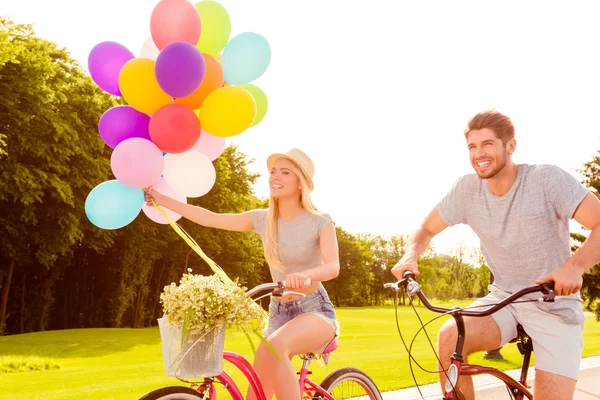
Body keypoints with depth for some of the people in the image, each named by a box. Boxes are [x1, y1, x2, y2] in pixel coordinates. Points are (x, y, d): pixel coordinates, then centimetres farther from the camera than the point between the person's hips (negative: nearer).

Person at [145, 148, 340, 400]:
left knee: (274, 346, -38)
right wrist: (161, 200, 3)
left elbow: (333, 267, -26)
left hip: (315, 311, -5)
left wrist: (304, 275, -48)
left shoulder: (321, 222, -11)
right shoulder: (263, 219, 1)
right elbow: (210, 219, 4)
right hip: (279, 313, 5)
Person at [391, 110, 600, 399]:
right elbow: (426, 229, 5)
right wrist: (410, 257, -18)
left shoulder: (547, 179, -18)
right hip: (503, 299, 3)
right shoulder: (467, 189, -7)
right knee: (450, 337, -24)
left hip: (554, 306, -3)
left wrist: (575, 266, -43)